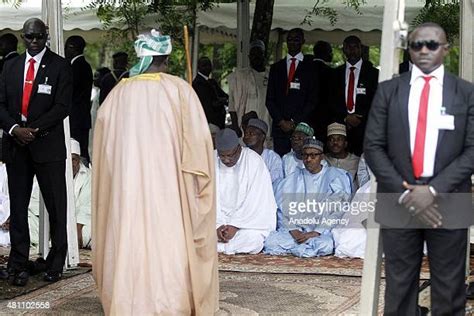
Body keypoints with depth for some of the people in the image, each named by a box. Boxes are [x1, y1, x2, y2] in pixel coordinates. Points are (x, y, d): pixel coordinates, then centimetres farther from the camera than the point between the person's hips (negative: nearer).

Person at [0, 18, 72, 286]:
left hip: (48, 145, -3)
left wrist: (34, 129, -15)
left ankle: (56, 264, 12)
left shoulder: (60, 66, 0)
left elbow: (63, 106, -8)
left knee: (56, 207, 2)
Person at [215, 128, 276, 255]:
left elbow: (254, 201, -15)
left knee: (252, 237, -34)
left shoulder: (254, 161, -11)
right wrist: (218, 225, -20)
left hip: (249, 219, -3)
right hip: (221, 218, 3)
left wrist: (235, 225, -21)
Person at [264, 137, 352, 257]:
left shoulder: (335, 176, 7)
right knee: (271, 241, -26)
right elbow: (282, 208, 8)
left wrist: (315, 233, -14)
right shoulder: (294, 179, 17)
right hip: (295, 230, 2)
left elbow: (337, 211, -3)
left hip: (322, 233, -2)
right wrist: (293, 231, -10)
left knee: (325, 245, -37)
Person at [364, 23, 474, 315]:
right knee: (399, 288, 7)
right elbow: (373, 147, 2)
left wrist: (434, 190, -13)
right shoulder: (388, 91, 7)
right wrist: (406, 194, -9)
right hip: (398, 201, 1)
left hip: (449, 203, -1)